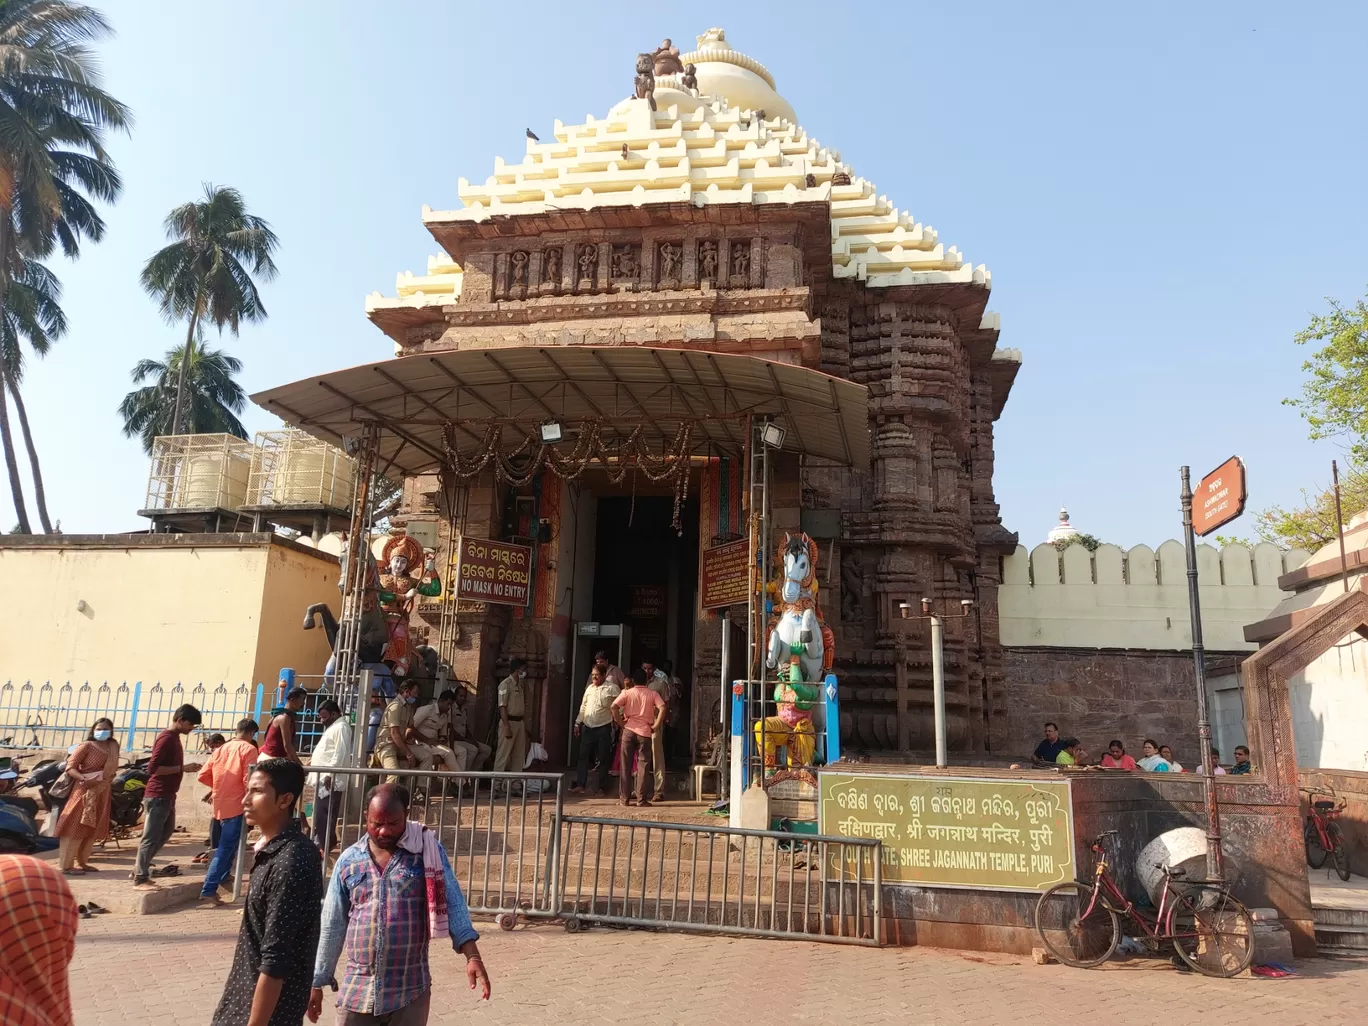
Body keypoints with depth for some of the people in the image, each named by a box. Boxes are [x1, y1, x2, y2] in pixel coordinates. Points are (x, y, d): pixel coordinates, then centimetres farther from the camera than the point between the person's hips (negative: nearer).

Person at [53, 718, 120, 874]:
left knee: (93, 829, 11)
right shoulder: (86, 746, -8)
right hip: (84, 790, -7)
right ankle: (67, 865, -2)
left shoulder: (113, 747, 11)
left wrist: (107, 778, -1)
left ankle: (82, 862, 21)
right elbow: (70, 767, -13)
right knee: (76, 827, -6)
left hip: (102, 792, 7)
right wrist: (83, 778, -28)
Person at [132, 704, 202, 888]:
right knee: (151, 837, -3)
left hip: (167, 796, 10)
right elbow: (152, 768, -22)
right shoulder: (166, 738, -17)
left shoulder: (175, 738, 13)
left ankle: (140, 867, 28)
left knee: (166, 832, 19)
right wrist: (182, 768, -21)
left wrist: (185, 768, 7)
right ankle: (140, 878, 5)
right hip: (158, 796, -10)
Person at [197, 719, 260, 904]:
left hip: (219, 805, 7)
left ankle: (223, 877, 34)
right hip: (235, 805, -7)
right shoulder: (248, 749, -8)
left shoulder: (222, 749, 13)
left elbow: (202, 776, 11)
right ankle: (208, 889, -11)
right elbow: (249, 780, -16)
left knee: (225, 845, 24)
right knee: (226, 848, -6)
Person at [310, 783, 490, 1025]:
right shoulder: (349, 860, 3)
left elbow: (451, 903, -11)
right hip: (356, 989, 2)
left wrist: (472, 956, -22)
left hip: (410, 991, -2)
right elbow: (332, 926, 9)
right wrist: (317, 981, 11)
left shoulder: (428, 851, -4)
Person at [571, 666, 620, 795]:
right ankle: (580, 784, 12)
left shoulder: (612, 688, -7)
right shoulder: (589, 688, 11)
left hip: (603, 728, -5)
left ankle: (601, 787, 12)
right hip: (587, 727, 5)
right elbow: (583, 706, 16)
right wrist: (578, 723, 14)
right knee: (583, 756, 6)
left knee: (603, 758, 3)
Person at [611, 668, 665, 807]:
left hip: (628, 731, 0)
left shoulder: (627, 693, 2)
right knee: (643, 766, 4)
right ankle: (641, 799, 2)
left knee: (626, 765, 7)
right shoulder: (652, 694, 3)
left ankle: (624, 798, 9)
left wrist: (620, 723, -2)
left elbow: (614, 707, -11)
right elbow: (662, 708, -13)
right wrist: (656, 725, -6)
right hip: (645, 733, 0)